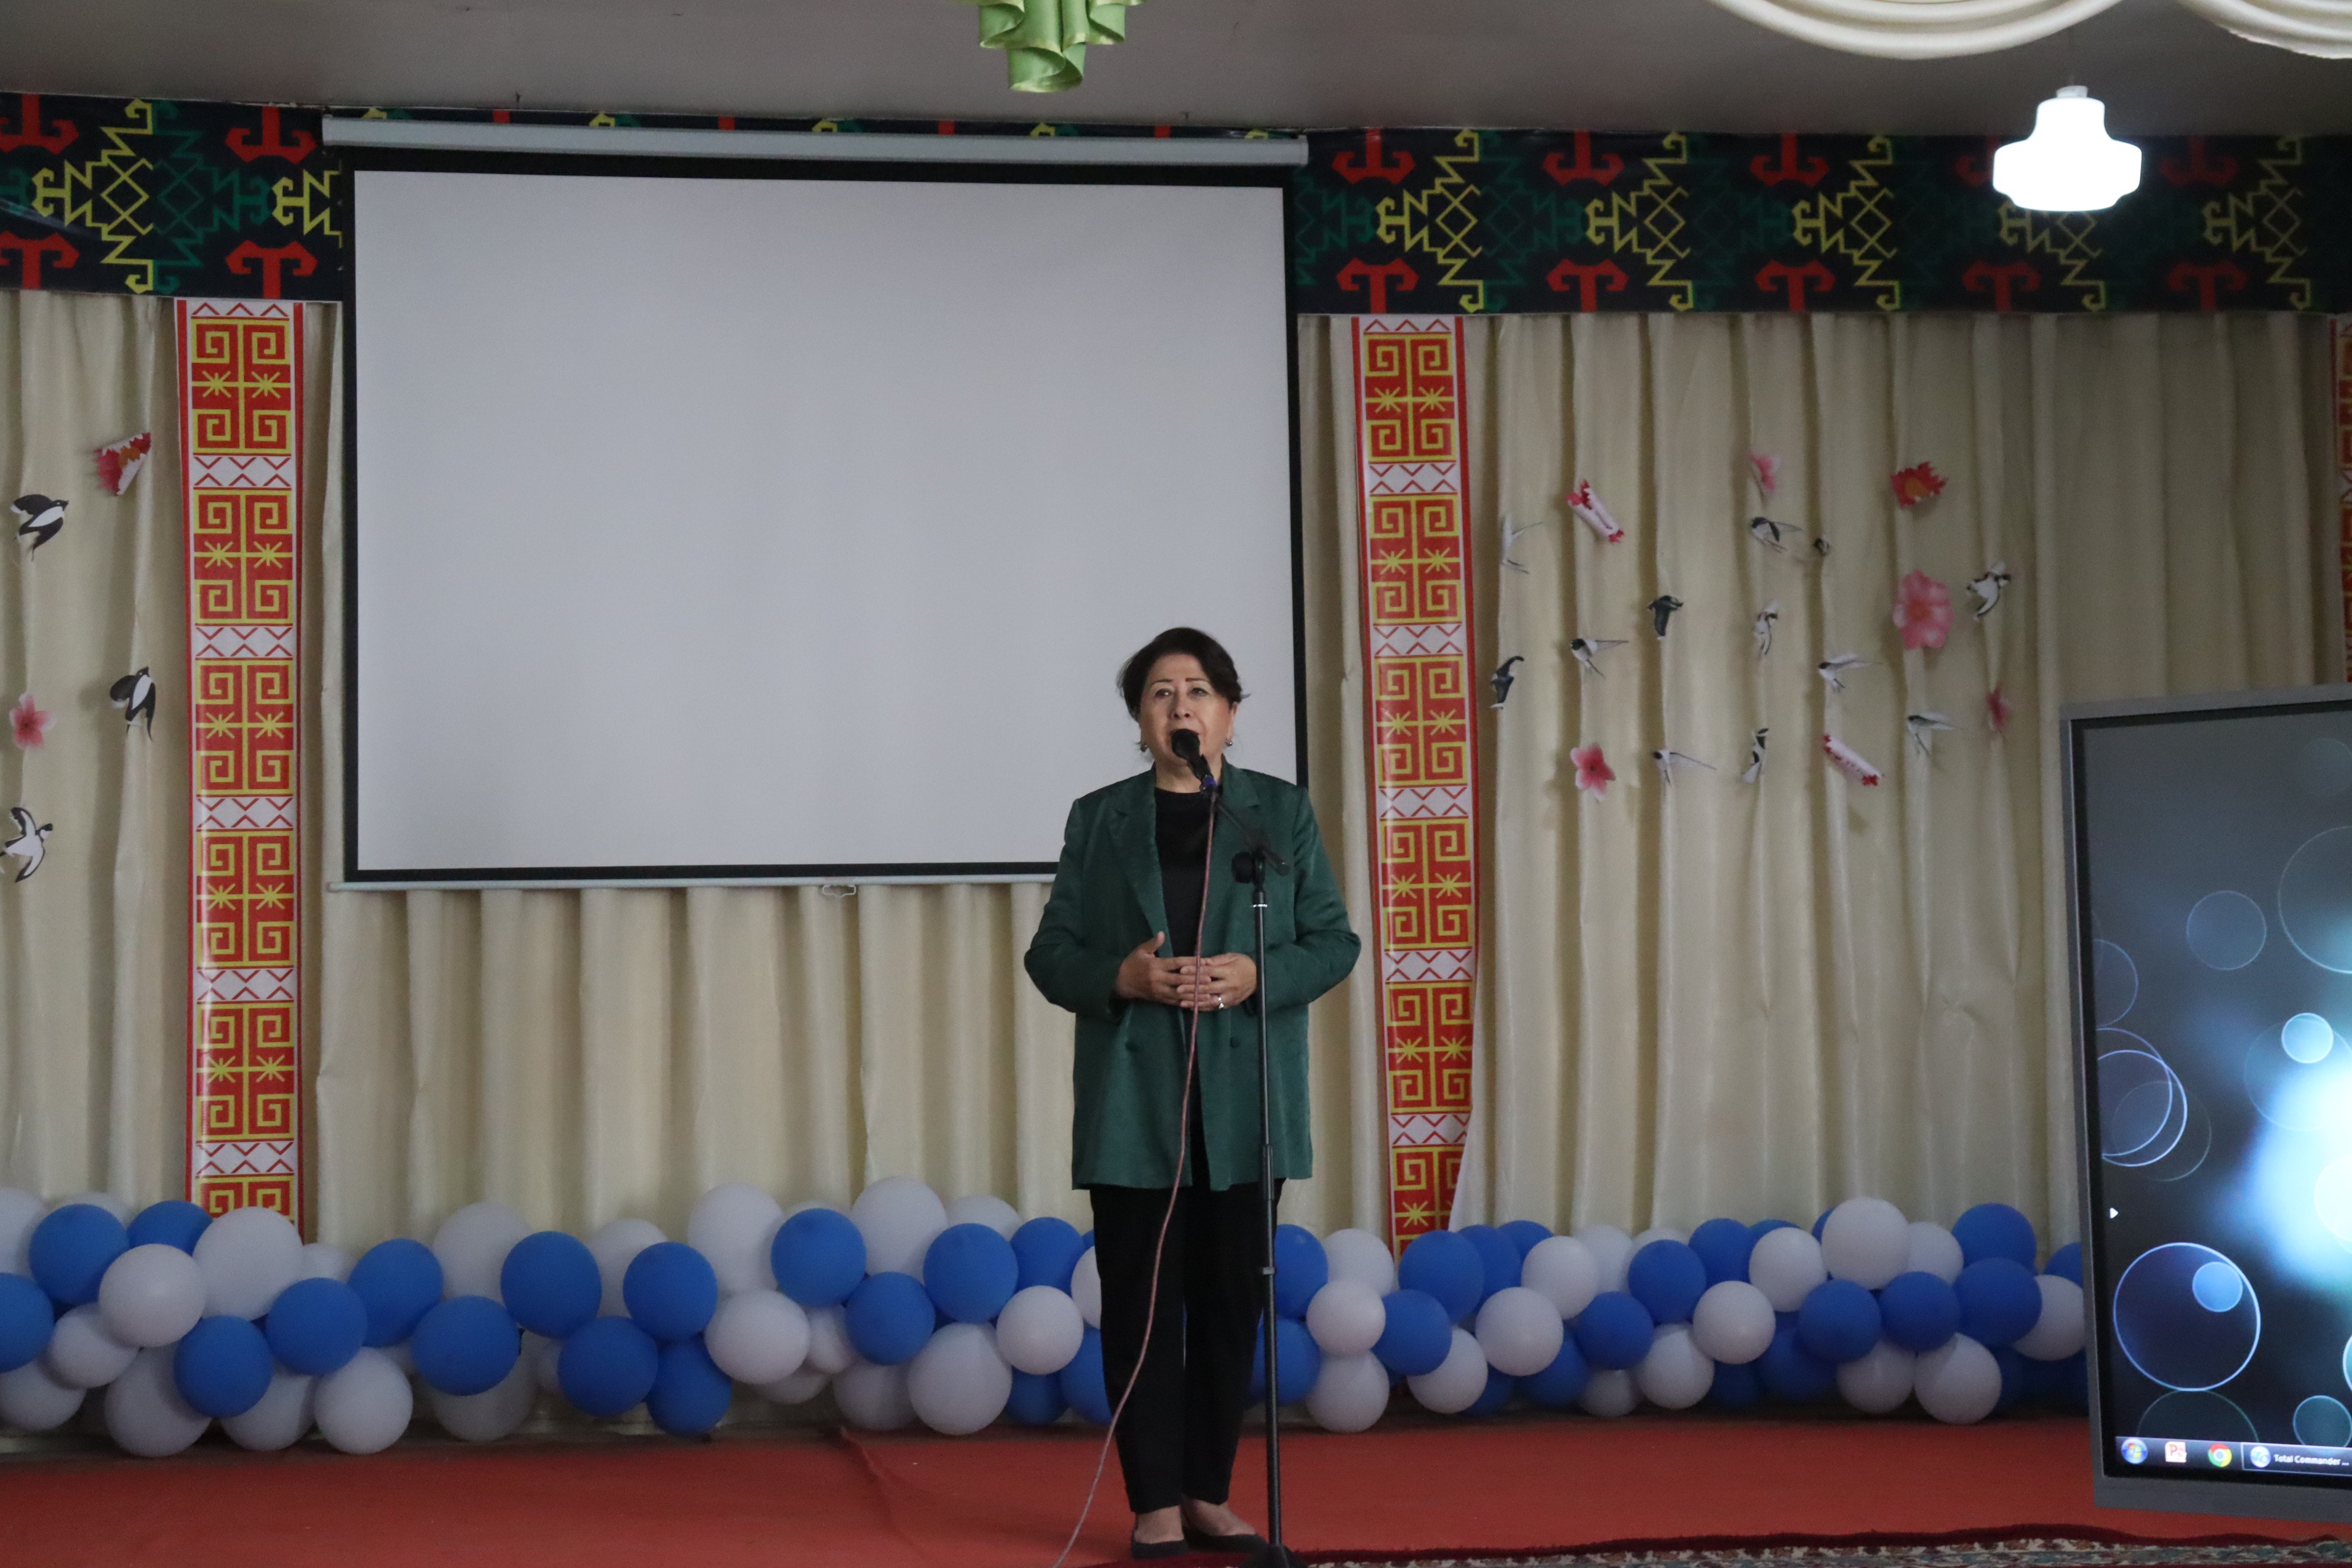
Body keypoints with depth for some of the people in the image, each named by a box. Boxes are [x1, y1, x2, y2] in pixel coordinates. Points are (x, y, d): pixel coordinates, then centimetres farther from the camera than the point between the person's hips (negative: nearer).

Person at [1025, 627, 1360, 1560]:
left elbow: (1334, 942, 4)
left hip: (1243, 1103, 1)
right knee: (1142, 1302, 0)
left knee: (1230, 1299, 6)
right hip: (1134, 1104, -1)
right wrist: (1121, 977, -15)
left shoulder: (1283, 811, 7)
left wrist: (1258, 975, -15)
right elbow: (1050, 955, 4)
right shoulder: (1098, 820, 7)